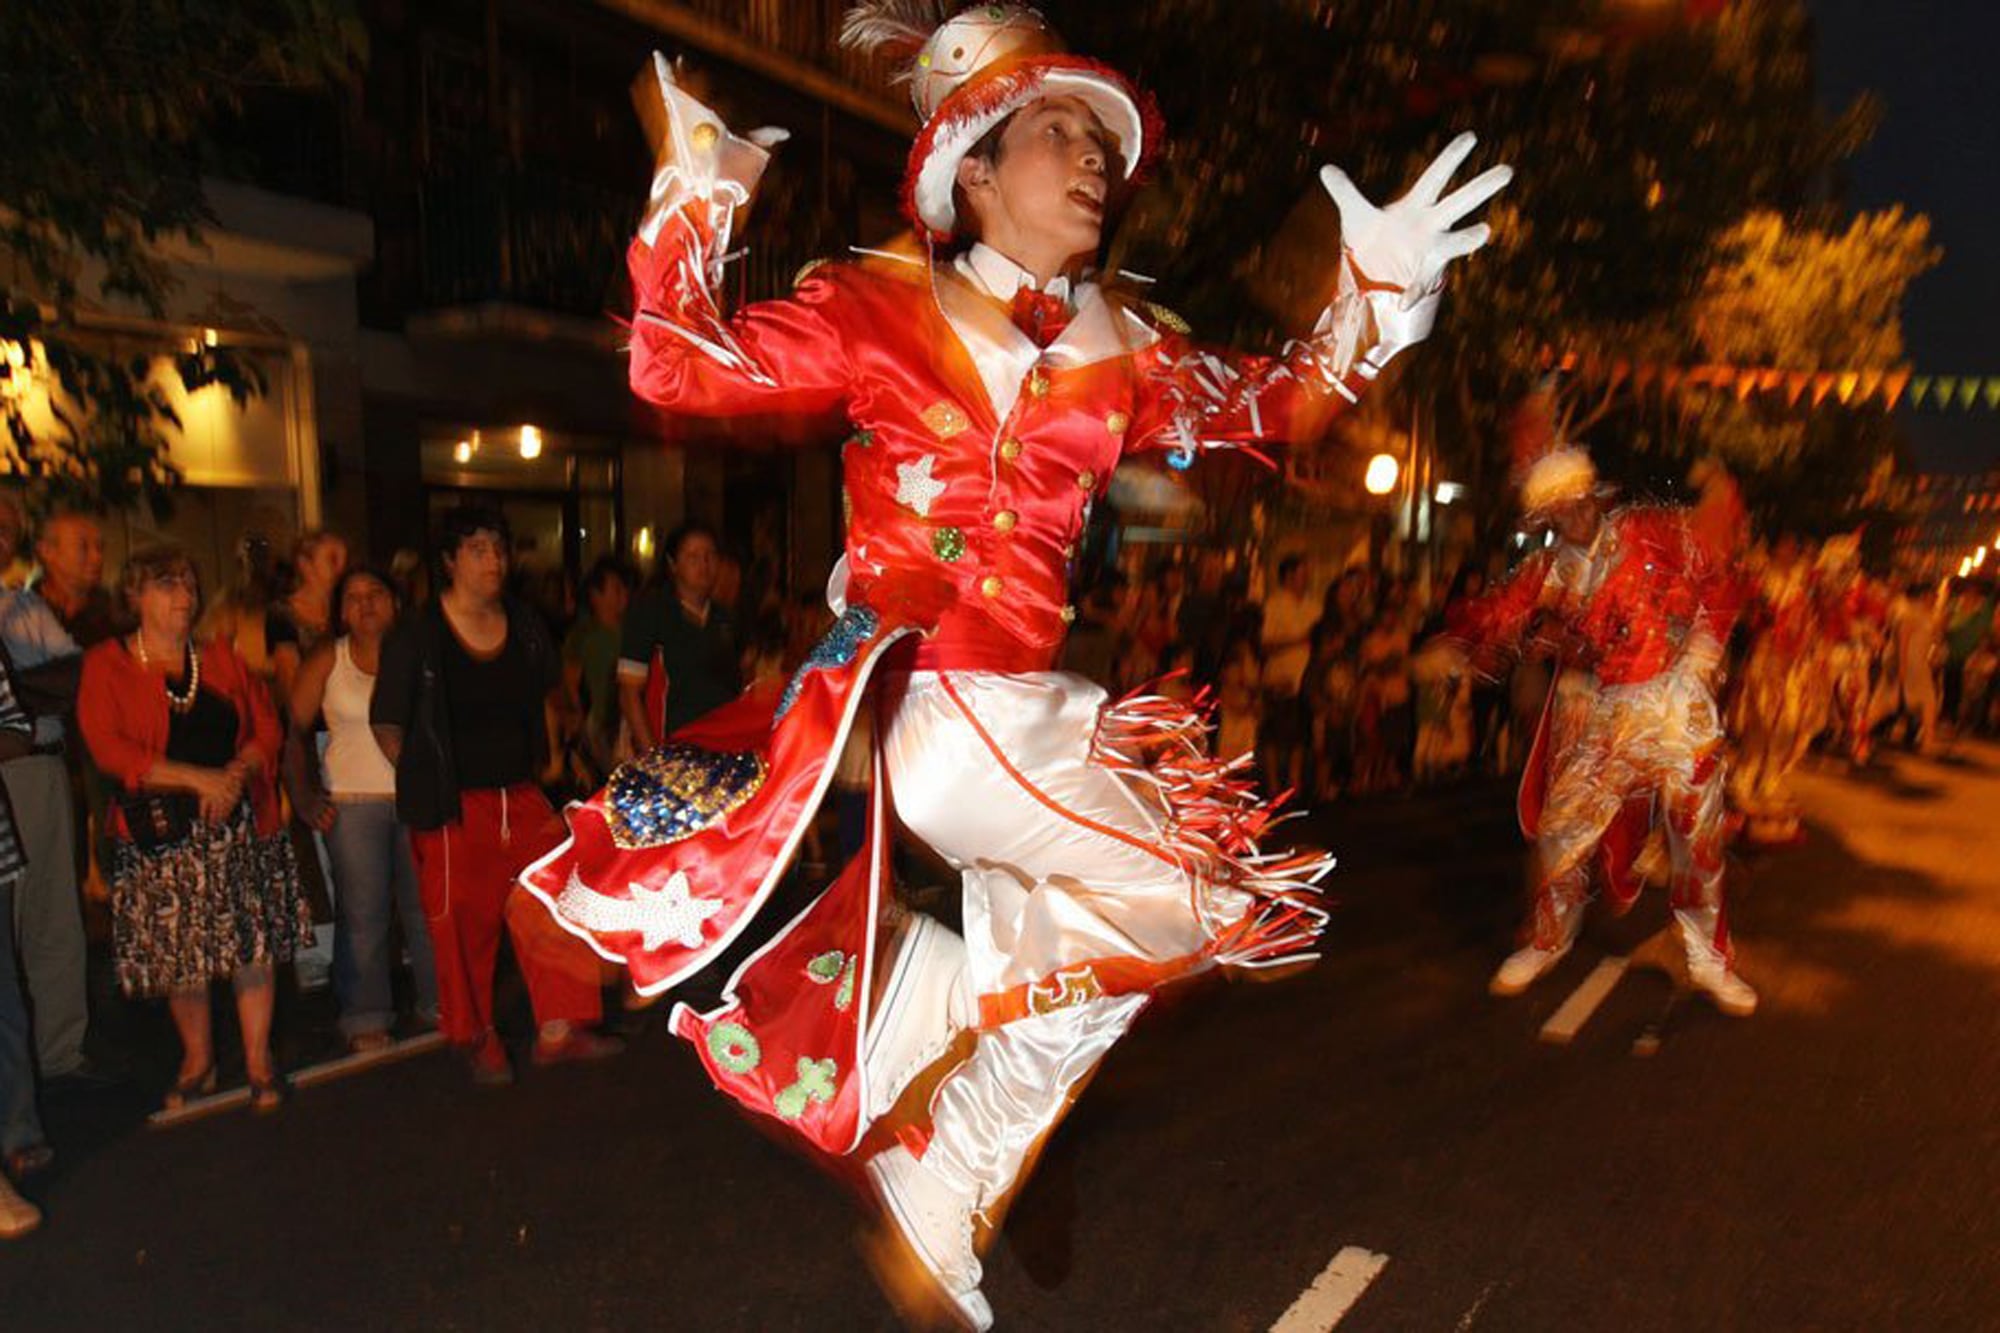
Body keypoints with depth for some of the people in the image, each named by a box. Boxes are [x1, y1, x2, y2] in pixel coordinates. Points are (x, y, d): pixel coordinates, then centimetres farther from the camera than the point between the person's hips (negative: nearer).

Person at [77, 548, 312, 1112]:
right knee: (178, 954, 5)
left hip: (239, 821, 2)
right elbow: (108, 749, -8)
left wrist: (233, 774, -11)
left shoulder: (220, 657, 10)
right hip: (160, 831, -1)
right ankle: (197, 1061, 25)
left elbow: (267, 727, 8)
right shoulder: (107, 664, 1)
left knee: (254, 941, 0)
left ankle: (259, 1061, 13)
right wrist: (195, 778, -17)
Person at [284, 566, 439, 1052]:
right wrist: (303, 796, -1)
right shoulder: (327, 660, 3)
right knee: (362, 915, 3)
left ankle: (439, 1002, 20)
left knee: (427, 904, 7)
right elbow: (295, 730, 4)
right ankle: (365, 1017, 15)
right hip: (353, 801, -1)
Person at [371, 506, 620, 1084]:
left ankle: (558, 1031, 8)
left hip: (522, 796, 4)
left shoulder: (525, 625, 7)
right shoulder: (416, 635, -7)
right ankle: (477, 1040, 24)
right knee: (464, 925, 5)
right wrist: (428, 778, 1)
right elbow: (386, 724, -1)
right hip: (452, 807, -4)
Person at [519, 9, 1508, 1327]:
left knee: (1036, 981, 11)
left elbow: (1274, 405, 17)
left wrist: (1376, 292, 5)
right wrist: (696, 197, -10)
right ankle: (937, 973, 6)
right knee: (1181, 898, -16)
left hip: (1029, 708, 6)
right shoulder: (876, 308, -1)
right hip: (913, 696, -6)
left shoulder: (1124, 349, 10)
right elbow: (679, 370, -3)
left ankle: (938, 1198, 33)